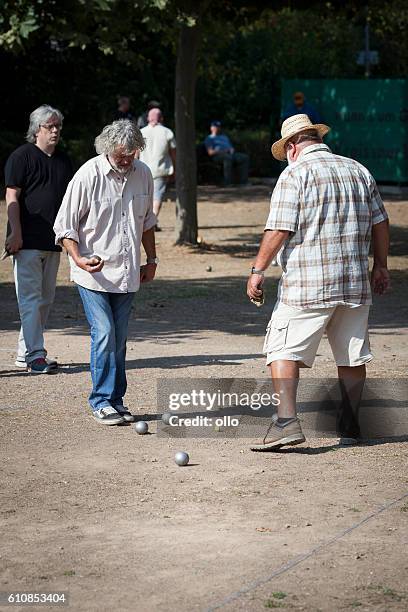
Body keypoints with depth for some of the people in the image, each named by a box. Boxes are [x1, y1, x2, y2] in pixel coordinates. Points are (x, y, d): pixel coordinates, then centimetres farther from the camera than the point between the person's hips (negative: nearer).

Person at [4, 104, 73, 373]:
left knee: (46, 299, 9)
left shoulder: (63, 160, 15)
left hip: (53, 241, 7)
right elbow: (12, 197, -8)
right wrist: (16, 233, -16)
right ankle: (35, 355, -11)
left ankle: (25, 352, 18)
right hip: (27, 241, -7)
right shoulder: (22, 156, -4)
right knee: (30, 297, -9)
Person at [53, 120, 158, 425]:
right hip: (94, 274, -4)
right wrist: (78, 259, -20)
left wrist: (152, 259, 19)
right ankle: (102, 401, -3)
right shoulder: (88, 175, -11)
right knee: (104, 334, -12)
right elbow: (65, 226, -6)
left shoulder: (143, 174, 5)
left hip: (127, 274, 5)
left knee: (119, 338, 7)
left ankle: (116, 399, 15)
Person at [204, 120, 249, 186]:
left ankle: (243, 181, -28)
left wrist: (232, 150, 3)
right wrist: (221, 151, -12)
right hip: (218, 155, -6)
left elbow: (231, 148, 28)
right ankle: (228, 183, -47)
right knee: (228, 157, -42)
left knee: (245, 157, -21)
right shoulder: (209, 138, 17)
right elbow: (210, 152, 1)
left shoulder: (224, 136, 37)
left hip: (230, 154, 6)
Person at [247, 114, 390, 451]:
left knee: (284, 350, -1)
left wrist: (257, 270, -6)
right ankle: (350, 424, 21)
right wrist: (380, 266, 24)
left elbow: (279, 230, -12)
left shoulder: (295, 174, -6)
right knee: (352, 355, 14)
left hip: (307, 284, -5)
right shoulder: (359, 171, 12)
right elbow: (380, 224, 15)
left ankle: (287, 420, -14)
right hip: (356, 283, 6)